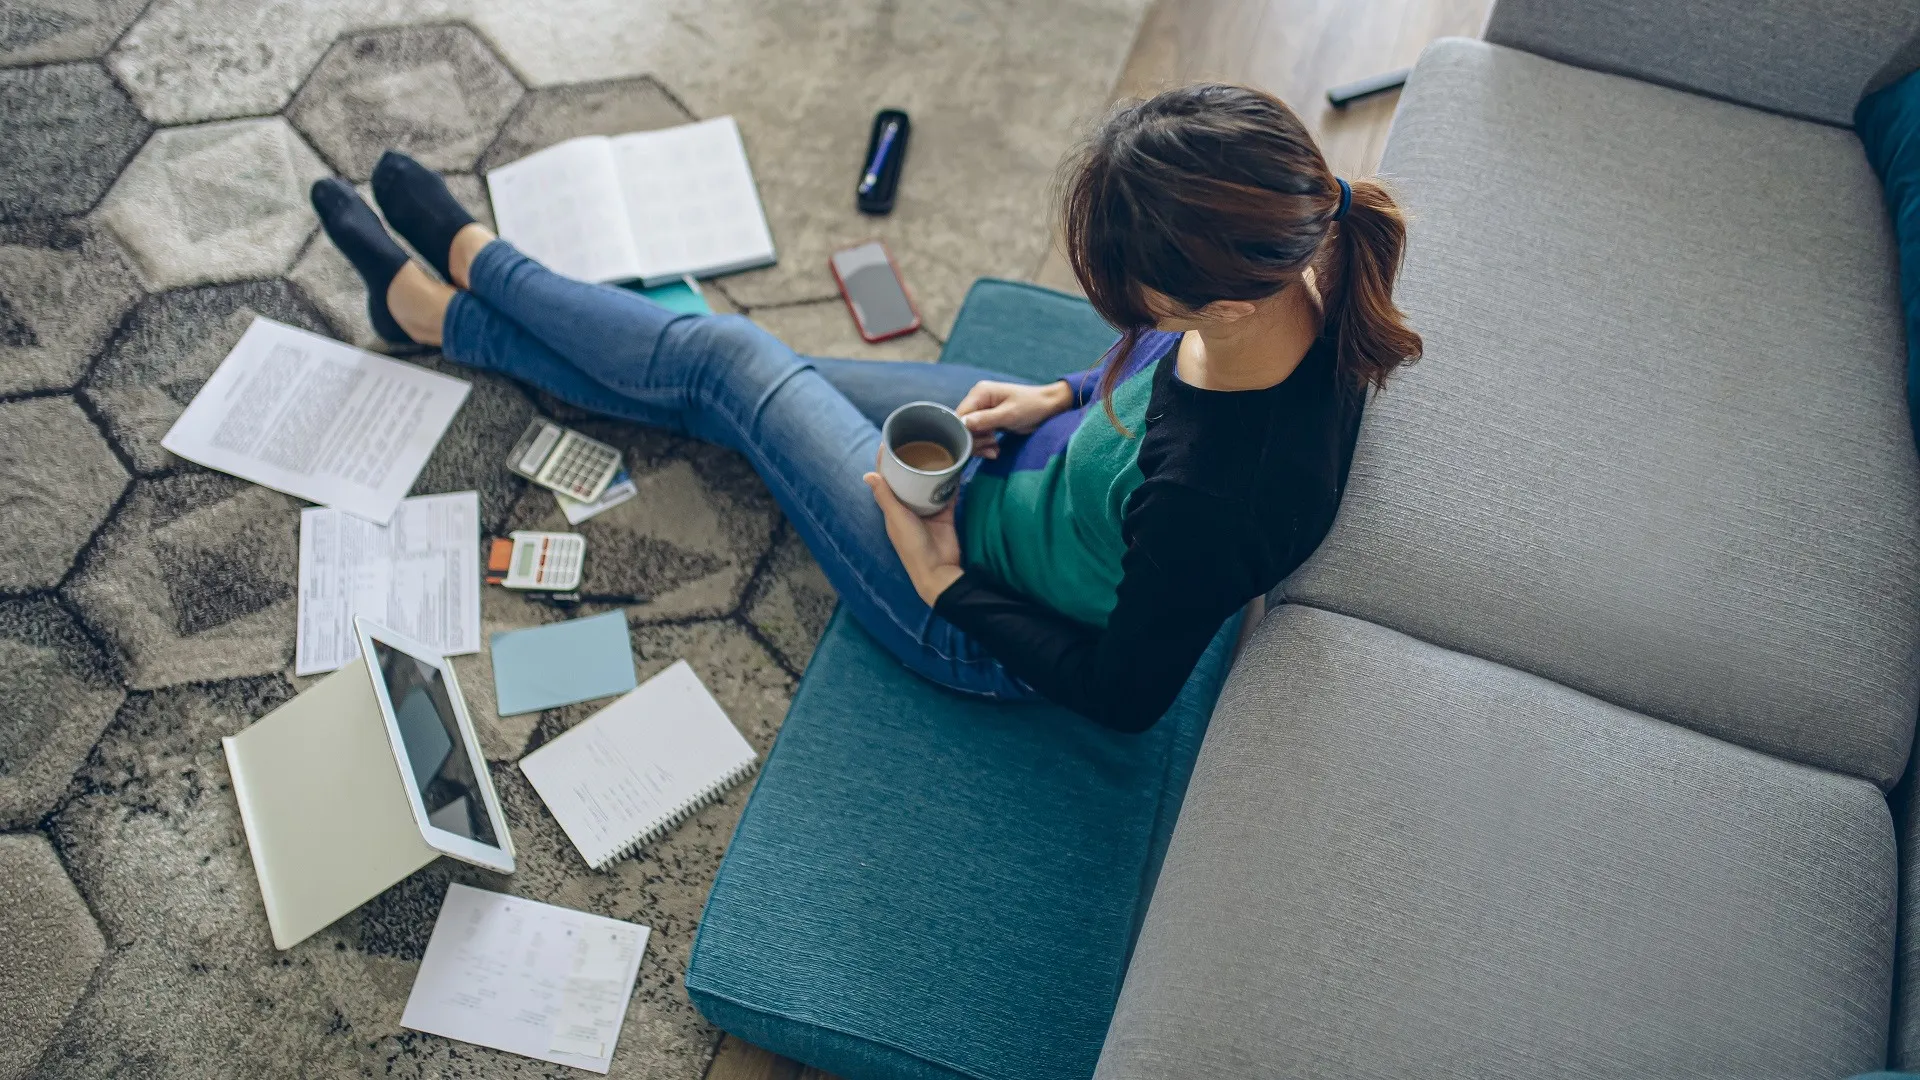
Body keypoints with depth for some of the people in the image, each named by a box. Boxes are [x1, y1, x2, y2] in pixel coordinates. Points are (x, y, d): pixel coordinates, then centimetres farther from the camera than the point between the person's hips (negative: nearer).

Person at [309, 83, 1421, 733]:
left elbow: (1127, 694, -25)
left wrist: (944, 581, -18)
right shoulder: (1301, 268, -21)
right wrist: (1065, 395, -6)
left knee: (721, 360, 5)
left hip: (988, 617, -6)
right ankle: (448, 306, 37)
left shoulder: (1213, 497, -43)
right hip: (1048, 456, 7)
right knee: (718, 360, 13)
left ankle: (470, 262, 35)